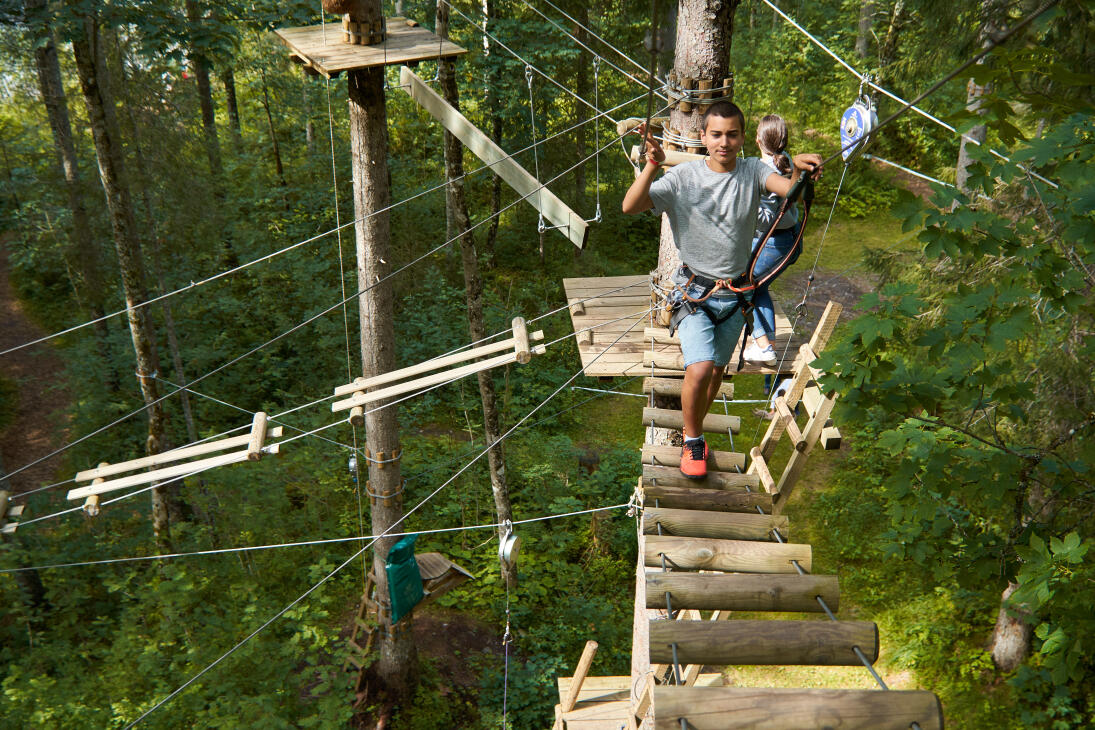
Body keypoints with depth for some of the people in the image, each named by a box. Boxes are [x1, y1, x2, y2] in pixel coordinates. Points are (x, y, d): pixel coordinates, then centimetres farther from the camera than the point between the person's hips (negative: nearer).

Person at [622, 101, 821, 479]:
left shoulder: (752, 172, -5)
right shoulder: (683, 177, -11)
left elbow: (790, 189, -23)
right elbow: (630, 207, -22)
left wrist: (799, 169, -46)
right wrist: (652, 166, -38)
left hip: (735, 293, 3)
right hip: (694, 291, -3)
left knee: (717, 370, 15)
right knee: (699, 369, -20)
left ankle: (693, 432, 40)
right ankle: (692, 440, 7)